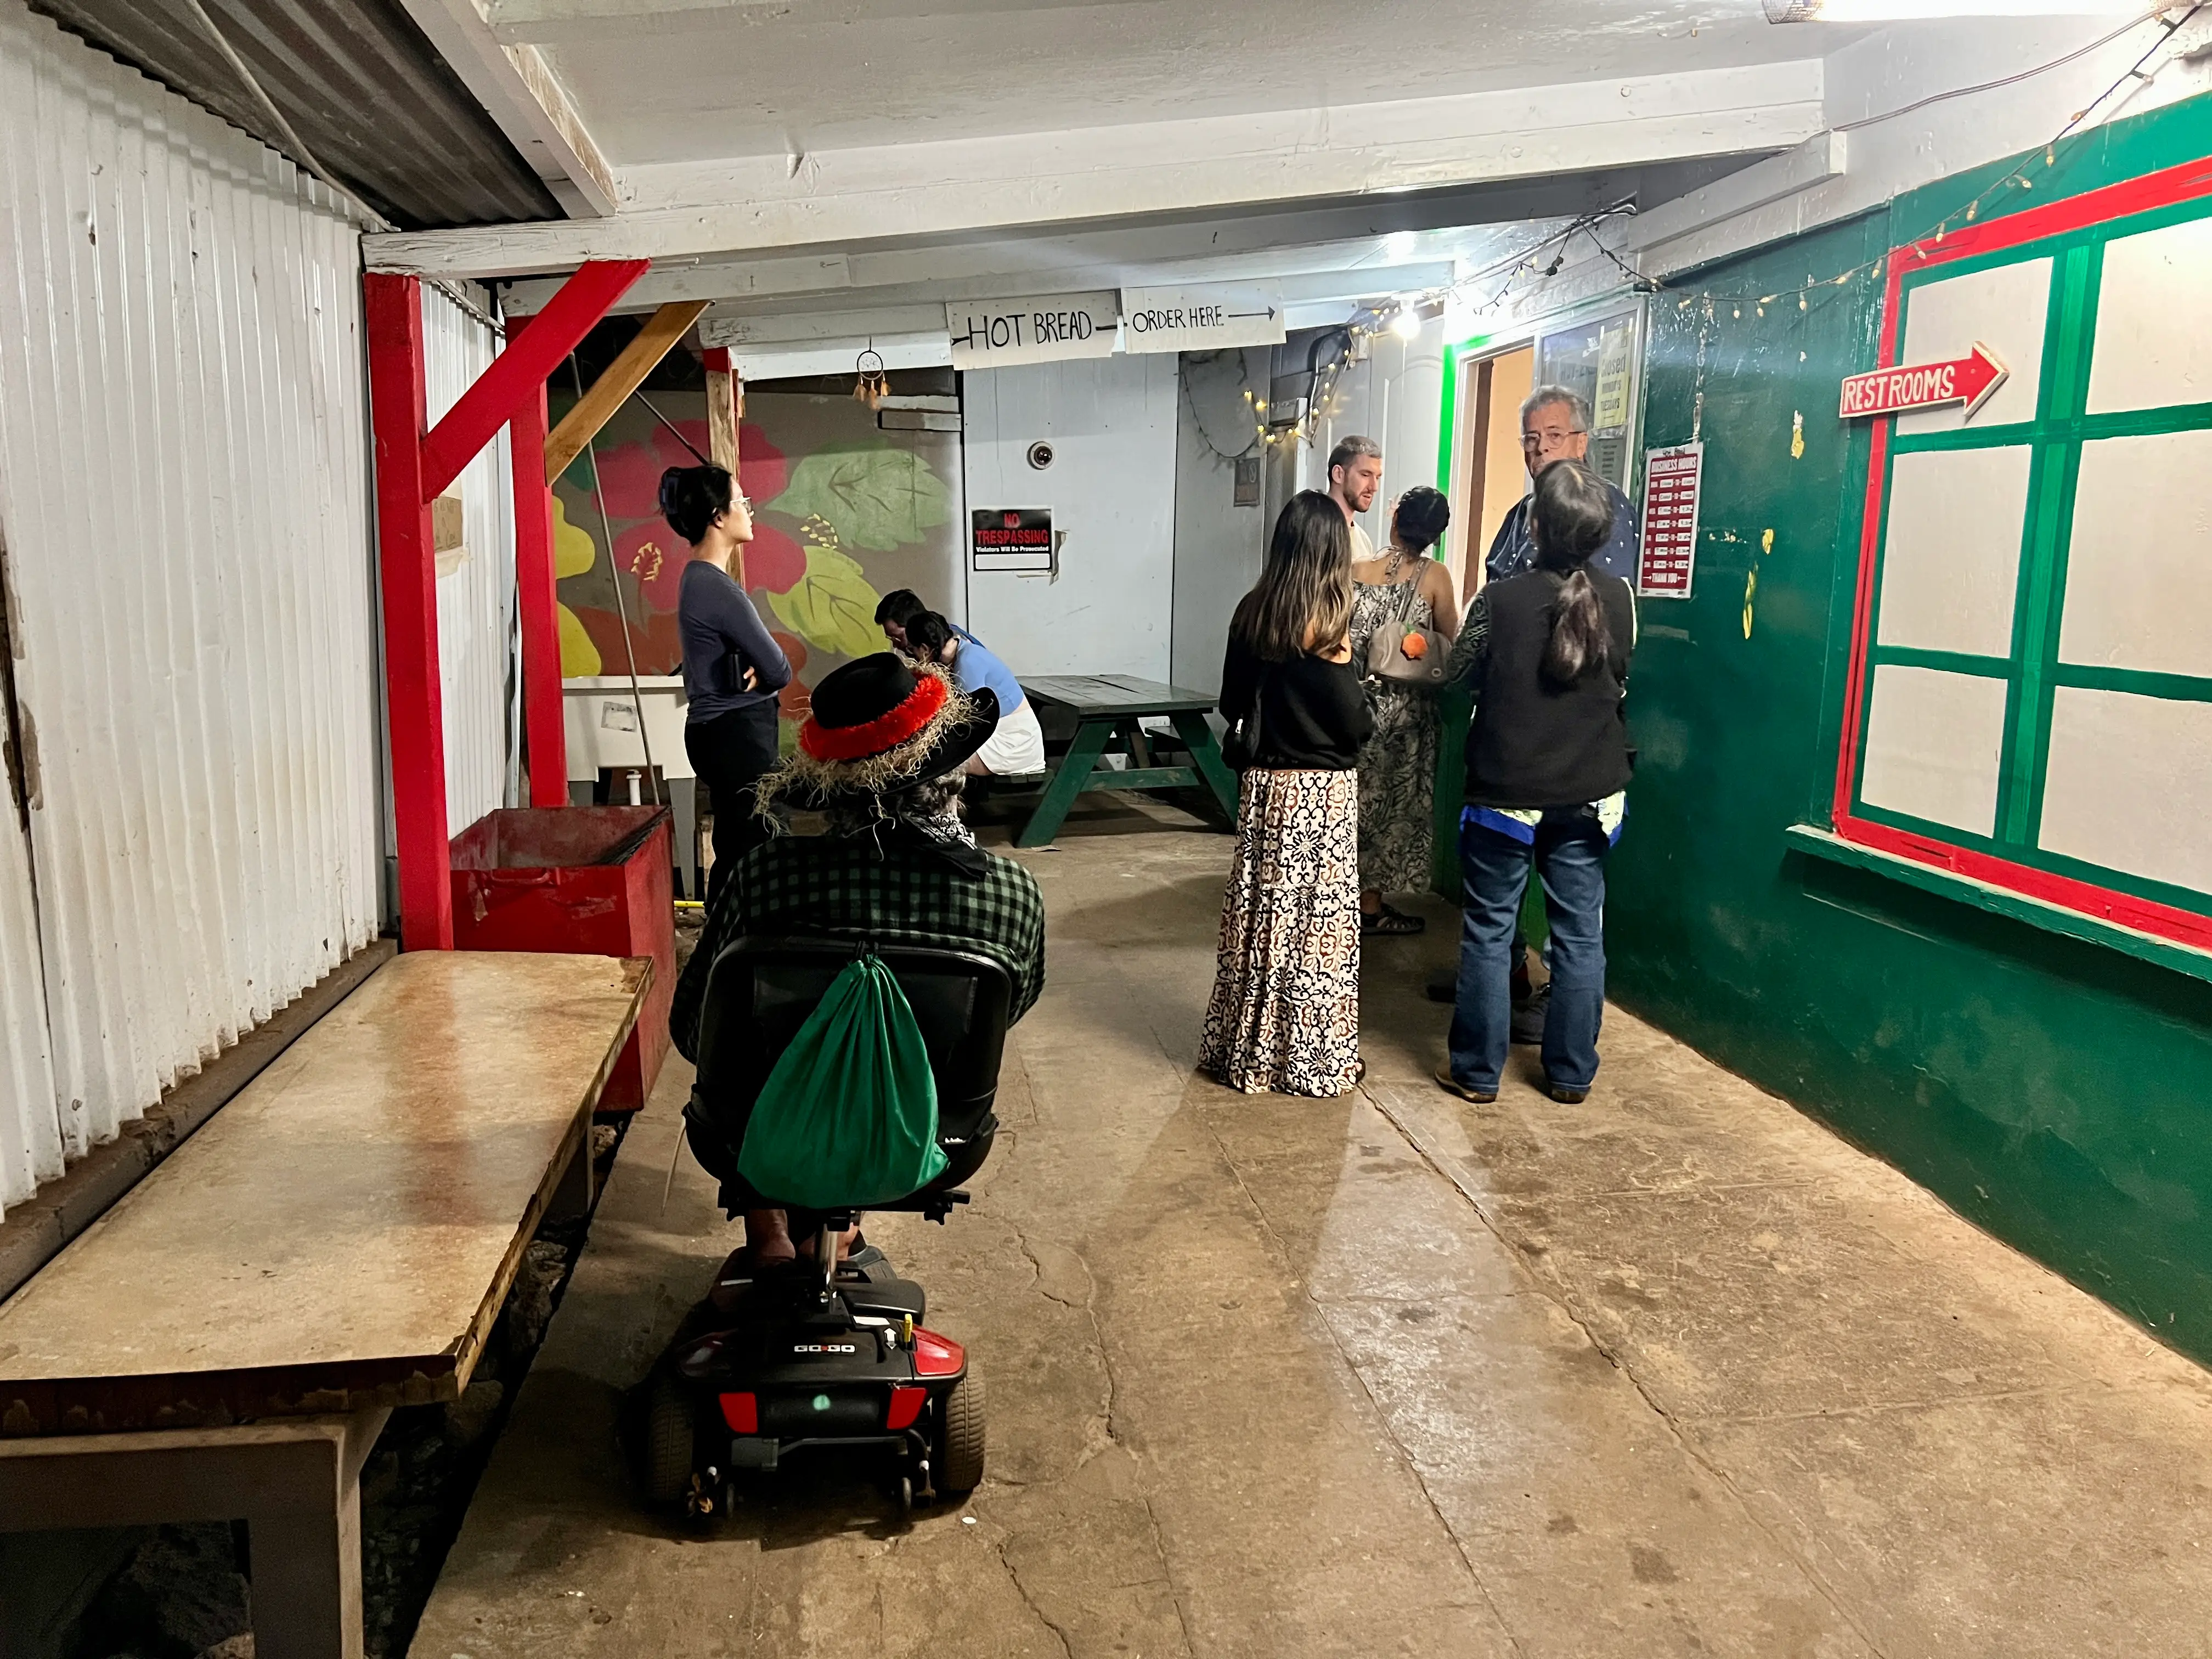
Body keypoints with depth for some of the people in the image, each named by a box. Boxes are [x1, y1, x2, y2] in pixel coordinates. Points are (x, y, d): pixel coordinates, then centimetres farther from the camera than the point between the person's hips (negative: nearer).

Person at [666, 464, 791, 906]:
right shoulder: (718, 588, -20)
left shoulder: (700, 578, 12)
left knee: (736, 851, 15)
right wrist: (765, 671, 5)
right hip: (737, 734, -10)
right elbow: (779, 671, -18)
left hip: (727, 731, 10)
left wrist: (756, 669, -8)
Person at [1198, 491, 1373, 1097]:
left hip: (1264, 783, 6)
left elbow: (1232, 706, 9)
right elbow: (1356, 724, -14)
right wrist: (1342, 667, 3)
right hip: (1322, 790, -5)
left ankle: (1246, 1046, 23)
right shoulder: (1326, 625, -16)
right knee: (1316, 920, 4)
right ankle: (1313, 1056, 14)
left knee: (1260, 911, 13)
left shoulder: (1252, 613, 0)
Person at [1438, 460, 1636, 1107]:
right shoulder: (1619, 599, -5)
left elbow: (1461, 675, 0)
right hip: (1590, 795, 3)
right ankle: (1571, 1074, 21)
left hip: (1505, 794, -3)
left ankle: (1477, 1072, 14)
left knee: (1488, 933, 8)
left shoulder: (1499, 600, -16)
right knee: (1581, 934, 12)